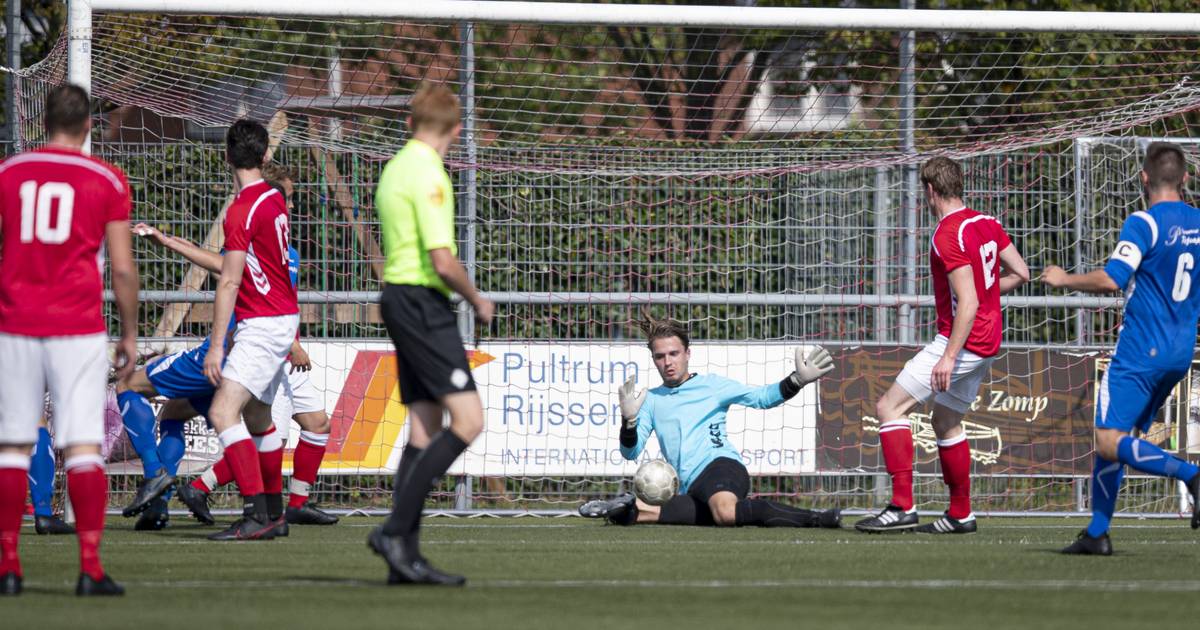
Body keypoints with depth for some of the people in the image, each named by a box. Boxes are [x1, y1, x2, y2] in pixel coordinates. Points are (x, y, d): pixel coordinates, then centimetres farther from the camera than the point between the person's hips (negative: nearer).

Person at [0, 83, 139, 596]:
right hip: (79, 331, -2)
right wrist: (129, 334, 11)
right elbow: (122, 268, 1)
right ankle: (90, 567, -9)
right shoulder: (107, 180, 1)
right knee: (83, 447, -3)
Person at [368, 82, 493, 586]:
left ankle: (405, 556, 3)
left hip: (398, 297, 10)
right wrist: (478, 302, -4)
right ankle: (395, 529, -18)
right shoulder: (428, 175, -14)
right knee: (468, 417, -13)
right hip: (423, 303, -10)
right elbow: (443, 261, -19)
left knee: (424, 428, 7)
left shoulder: (395, 169, 16)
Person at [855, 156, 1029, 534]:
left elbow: (968, 303, -24)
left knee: (890, 407, -8)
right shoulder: (986, 224, 7)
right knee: (945, 422, 21)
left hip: (961, 341, -9)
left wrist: (949, 356, -26)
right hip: (988, 344, 9)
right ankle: (961, 515, 25)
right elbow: (1020, 273, 12)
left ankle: (902, 507, -15)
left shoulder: (948, 236, -18)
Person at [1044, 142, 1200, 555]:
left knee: (1110, 441, -11)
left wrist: (1064, 280, -3)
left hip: (1141, 350, -8)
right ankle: (1097, 533, 13)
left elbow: (1110, 280, -19)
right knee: (1114, 440, 14)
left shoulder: (1144, 223, -12)